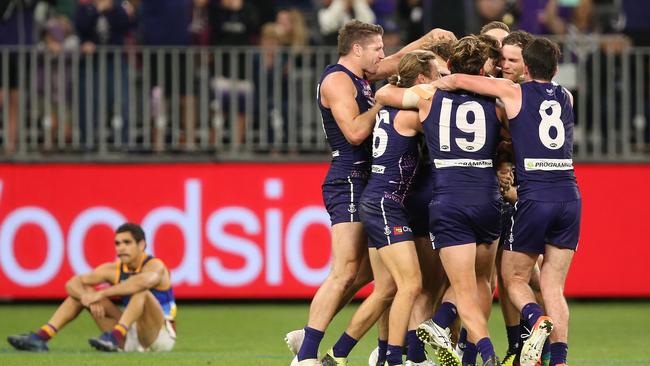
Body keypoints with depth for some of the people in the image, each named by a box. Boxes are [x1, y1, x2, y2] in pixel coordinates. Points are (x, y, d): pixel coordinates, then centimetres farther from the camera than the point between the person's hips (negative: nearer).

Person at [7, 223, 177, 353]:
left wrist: (102, 294, -42)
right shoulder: (113, 269, 1)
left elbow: (143, 281, -44)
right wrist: (89, 299, -25)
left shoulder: (155, 266, -17)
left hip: (162, 335, -6)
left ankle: (114, 337, -52)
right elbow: (72, 283, -3)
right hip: (131, 338, 6)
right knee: (81, 291, 3)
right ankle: (40, 338, -11)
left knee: (141, 290, -34)